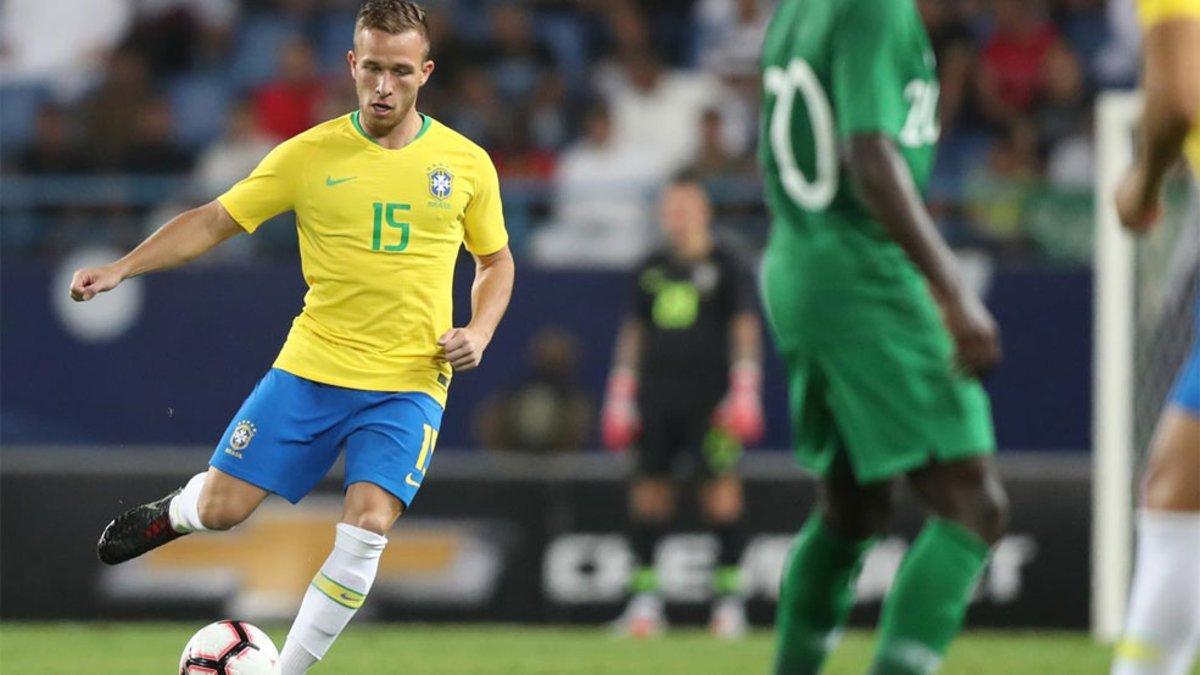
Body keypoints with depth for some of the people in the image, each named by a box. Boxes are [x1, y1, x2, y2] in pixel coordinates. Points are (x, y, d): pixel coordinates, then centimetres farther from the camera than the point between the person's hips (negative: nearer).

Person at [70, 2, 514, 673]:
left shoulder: (466, 164, 1)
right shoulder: (309, 156, -3)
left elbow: (495, 260, 15)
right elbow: (214, 221, 1)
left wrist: (479, 331, -3)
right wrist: (120, 268, -9)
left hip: (409, 384, 0)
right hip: (312, 366, 0)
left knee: (367, 529, -19)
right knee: (221, 508, -2)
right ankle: (177, 510, 37)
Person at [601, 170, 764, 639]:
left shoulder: (724, 266, 2)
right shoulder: (652, 270, 16)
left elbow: (745, 328, -1)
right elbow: (635, 332, 20)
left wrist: (744, 393, -9)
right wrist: (619, 398, 16)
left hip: (708, 395, -5)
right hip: (656, 397, 5)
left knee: (720, 486, -9)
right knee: (648, 489, 1)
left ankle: (729, 596, -6)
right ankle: (644, 596, 4)